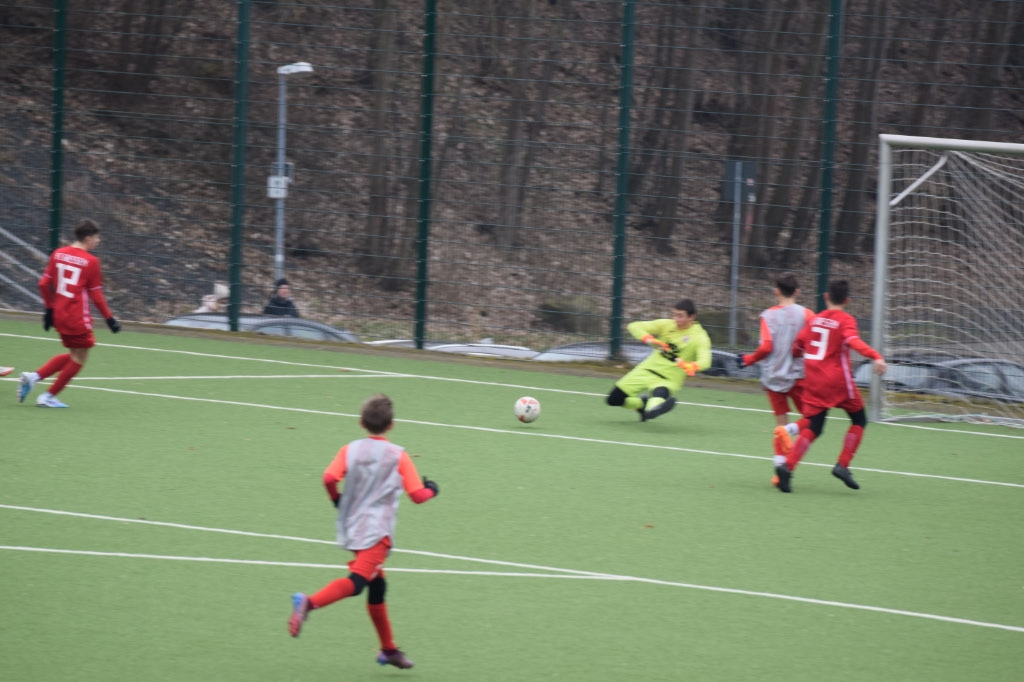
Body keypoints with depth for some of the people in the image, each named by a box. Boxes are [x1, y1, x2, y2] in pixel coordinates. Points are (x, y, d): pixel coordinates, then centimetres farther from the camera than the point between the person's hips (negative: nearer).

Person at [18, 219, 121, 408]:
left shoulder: (58, 254, 5)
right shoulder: (91, 261, -11)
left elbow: (44, 284, 7)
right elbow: (96, 295, -8)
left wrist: (50, 308, 18)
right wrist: (109, 319, 0)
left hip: (59, 315, 7)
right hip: (78, 319, -7)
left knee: (73, 355, 21)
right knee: (79, 358, 8)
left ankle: (33, 376, 8)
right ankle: (49, 397, 6)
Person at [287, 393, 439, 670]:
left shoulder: (350, 451, 4)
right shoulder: (398, 456, -2)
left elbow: (329, 478, -12)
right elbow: (418, 495, -5)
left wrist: (337, 500, 8)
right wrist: (431, 489, 18)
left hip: (352, 529, 6)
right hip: (377, 531, -6)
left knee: (377, 584, 19)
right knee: (357, 582, -18)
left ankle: (388, 649, 29)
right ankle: (309, 602, -43)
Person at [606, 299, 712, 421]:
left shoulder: (699, 337, -14)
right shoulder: (666, 325, -4)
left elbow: (704, 361, -32)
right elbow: (633, 326, -6)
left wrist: (692, 366, -56)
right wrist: (648, 339, -28)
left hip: (669, 379, -5)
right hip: (647, 369, 5)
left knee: (660, 392, -41)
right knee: (613, 400, 6)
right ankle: (642, 403, 33)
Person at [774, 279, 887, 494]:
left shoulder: (815, 319, 10)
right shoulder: (846, 320, -5)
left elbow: (798, 345, 13)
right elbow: (853, 341, -24)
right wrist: (875, 356, -36)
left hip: (813, 381, 5)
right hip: (838, 381, -5)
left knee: (812, 427, 5)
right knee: (859, 420, 15)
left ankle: (787, 466, -17)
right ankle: (842, 466, 5)